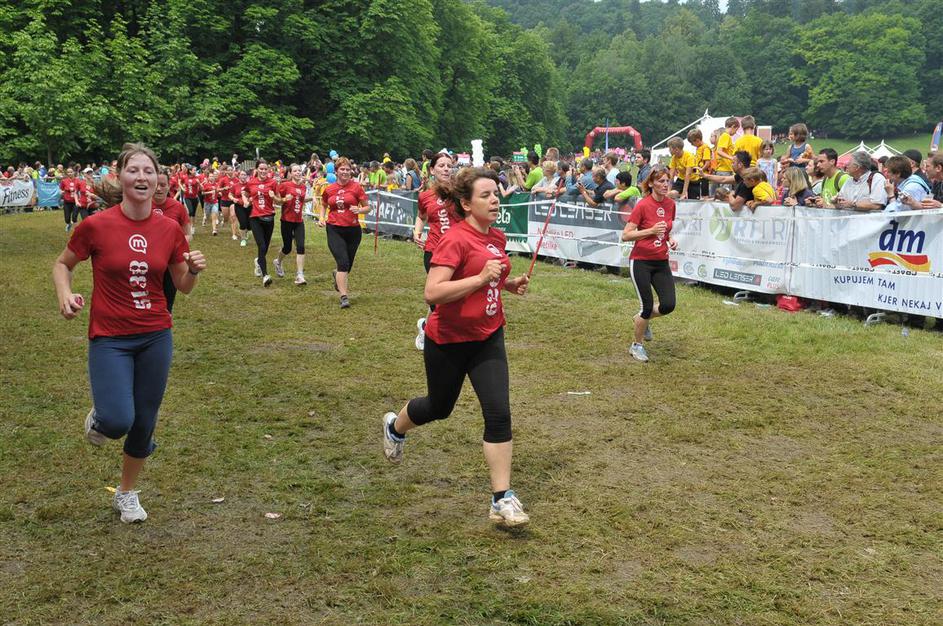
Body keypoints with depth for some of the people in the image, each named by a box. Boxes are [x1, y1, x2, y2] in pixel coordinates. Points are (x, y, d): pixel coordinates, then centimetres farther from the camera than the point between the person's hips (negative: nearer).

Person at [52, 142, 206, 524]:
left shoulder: (169, 229, -3)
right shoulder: (96, 225, -12)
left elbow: (183, 287, 7)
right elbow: (62, 265, 4)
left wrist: (194, 270, -15)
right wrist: (65, 295, -16)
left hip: (156, 337, 3)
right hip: (109, 338, -3)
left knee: (144, 423, 11)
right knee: (118, 422, -19)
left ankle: (127, 493, 35)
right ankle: (99, 418, 21)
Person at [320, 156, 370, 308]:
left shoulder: (356, 187, -3)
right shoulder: (328, 189, 4)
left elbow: (368, 207, 1)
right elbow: (323, 205, 23)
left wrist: (359, 210, -20)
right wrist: (321, 217, 4)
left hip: (353, 230, 1)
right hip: (334, 230, -1)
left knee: (348, 265, 13)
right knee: (343, 262, -16)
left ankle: (337, 276, 49)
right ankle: (344, 297, -12)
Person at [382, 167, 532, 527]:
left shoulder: (497, 237, 3)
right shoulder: (455, 239, -21)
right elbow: (432, 293, -30)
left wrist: (510, 284, 4)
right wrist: (481, 278, -33)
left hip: (488, 338, 5)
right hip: (448, 340, -5)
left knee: (499, 413, -7)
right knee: (439, 407, 17)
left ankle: (502, 500, -1)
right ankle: (395, 426, 51)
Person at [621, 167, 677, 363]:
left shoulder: (670, 204, 4)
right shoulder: (643, 205, -14)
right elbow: (625, 235, -15)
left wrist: (670, 239, 1)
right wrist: (651, 231, -24)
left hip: (661, 262, 5)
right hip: (641, 261, -5)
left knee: (668, 305, -6)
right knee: (647, 306, -4)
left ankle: (643, 319, 27)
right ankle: (636, 345, 19)